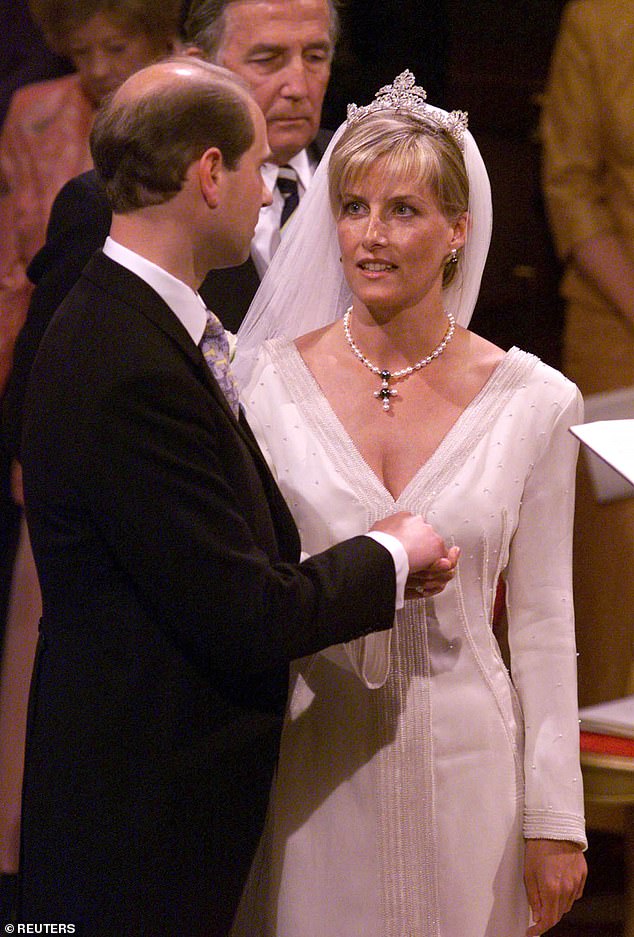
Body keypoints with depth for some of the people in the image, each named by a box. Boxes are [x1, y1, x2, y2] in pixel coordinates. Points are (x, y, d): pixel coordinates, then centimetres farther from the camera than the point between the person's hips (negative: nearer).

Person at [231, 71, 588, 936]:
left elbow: (544, 623, 1)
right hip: (309, 773, 0)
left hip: (464, 767, 0)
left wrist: (556, 822, 0)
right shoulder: (268, 380, -3)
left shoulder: (534, 402, -3)